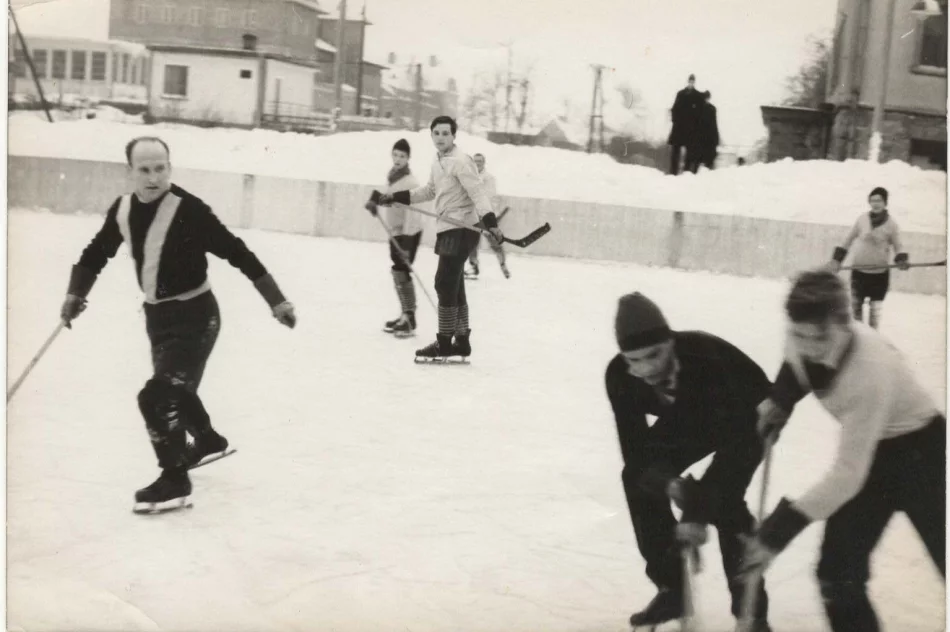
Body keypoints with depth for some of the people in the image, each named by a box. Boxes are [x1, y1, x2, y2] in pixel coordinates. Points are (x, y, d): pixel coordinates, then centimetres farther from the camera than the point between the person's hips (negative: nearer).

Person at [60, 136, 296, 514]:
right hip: (157, 314, 8)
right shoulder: (122, 210, -4)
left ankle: (175, 481, 0)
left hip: (195, 315, -7)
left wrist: (276, 300, -21)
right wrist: (76, 293, -2)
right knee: (175, 388, 25)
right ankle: (208, 439, 53)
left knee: (157, 396, -16)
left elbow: (237, 253, -21)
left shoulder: (189, 210, -23)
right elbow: (97, 253, 11)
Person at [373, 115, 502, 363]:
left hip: (461, 229, -9)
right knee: (453, 287, 12)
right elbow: (430, 191, 28)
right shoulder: (438, 161, 14)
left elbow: (477, 194, -22)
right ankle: (462, 341, 20)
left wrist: (490, 222, -36)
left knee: (445, 284, -10)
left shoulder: (460, 162, -14)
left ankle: (444, 343, -4)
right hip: (447, 230, 9)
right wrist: (394, 197, 27)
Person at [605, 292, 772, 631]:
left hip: (748, 416, -5)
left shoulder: (709, 359, -44)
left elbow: (733, 442, -42)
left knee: (724, 499, -23)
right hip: (690, 417, 6)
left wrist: (698, 511, -46)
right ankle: (671, 587, 10)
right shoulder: (619, 375, -27)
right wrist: (668, 481, -43)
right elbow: (635, 449, -23)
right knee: (638, 476, -6)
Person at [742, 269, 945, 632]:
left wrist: (781, 529, -42)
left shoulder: (870, 373, -40)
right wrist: (780, 401, -3)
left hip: (921, 449, -7)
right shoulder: (806, 334, -20)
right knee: (837, 571, 1)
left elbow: (848, 475, -39)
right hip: (870, 448, 7)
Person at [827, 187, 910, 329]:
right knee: (856, 304, 12)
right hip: (859, 271, 2)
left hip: (880, 273, -2)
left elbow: (898, 246, 0)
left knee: (876, 307, 1)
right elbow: (848, 240, 6)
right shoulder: (862, 220, -5)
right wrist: (837, 259, 4)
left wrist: (902, 259, -20)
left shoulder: (891, 224, -8)